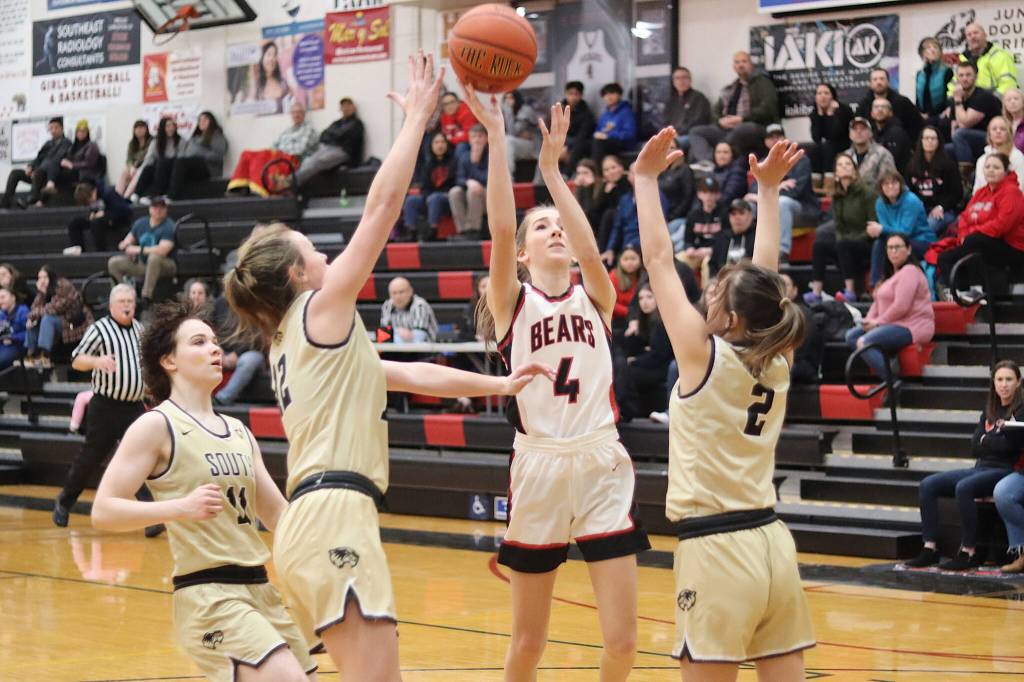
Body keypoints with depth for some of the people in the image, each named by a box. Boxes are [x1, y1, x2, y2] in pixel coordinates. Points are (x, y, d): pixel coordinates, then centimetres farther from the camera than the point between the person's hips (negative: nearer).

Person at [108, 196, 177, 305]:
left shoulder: (169, 227, -15)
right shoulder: (140, 223, 6)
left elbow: (162, 250, -29)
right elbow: (127, 241, 19)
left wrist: (138, 250, -21)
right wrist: (126, 245, -8)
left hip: (166, 267, -6)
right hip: (142, 264, 6)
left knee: (154, 257, -41)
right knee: (113, 262, -9)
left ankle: (146, 297, -39)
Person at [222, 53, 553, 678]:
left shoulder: (294, 341, 24)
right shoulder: (320, 312, 0)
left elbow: (412, 375, 29)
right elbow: (383, 205, -4)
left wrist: (498, 385, 29)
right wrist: (418, 118, 2)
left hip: (314, 523, 10)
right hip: (334, 516, -10)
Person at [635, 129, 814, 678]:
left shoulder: (706, 356, -8)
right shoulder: (776, 363, 6)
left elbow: (658, 259, -4)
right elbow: (764, 274, 19)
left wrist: (647, 178, 3)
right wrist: (767, 189, 26)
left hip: (717, 549, -6)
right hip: (771, 543, 6)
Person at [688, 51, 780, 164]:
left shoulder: (763, 83, 7)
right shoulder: (729, 90, 26)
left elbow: (767, 109, -7)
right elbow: (715, 111, 22)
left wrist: (741, 119, -15)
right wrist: (721, 121, -2)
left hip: (755, 128, -7)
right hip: (727, 129, 7)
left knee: (738, 130, -40)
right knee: (696, 132, -11)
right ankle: (708, 162, -39)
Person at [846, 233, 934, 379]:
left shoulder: (910, 271, -11)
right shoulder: (890, 273, 22)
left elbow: (901, 306, -21)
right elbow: (878, 301, 21)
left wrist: (878, 322, -13)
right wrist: (869, 320, 1)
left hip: (912, 328, -11)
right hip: (893, 324, 11)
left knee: (865, 342, -28)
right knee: (852, 336, 1)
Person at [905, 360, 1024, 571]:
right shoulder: (989, 411, 18)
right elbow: (975, 447, 8)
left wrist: (985, 439, 0)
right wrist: (995, 440, -8)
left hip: (1004, 470, -7)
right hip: (980, 467, 7)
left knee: (963, 488, -35)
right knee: (928, 485, -11)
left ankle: (969, 553, -29)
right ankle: (930, 549, -16)